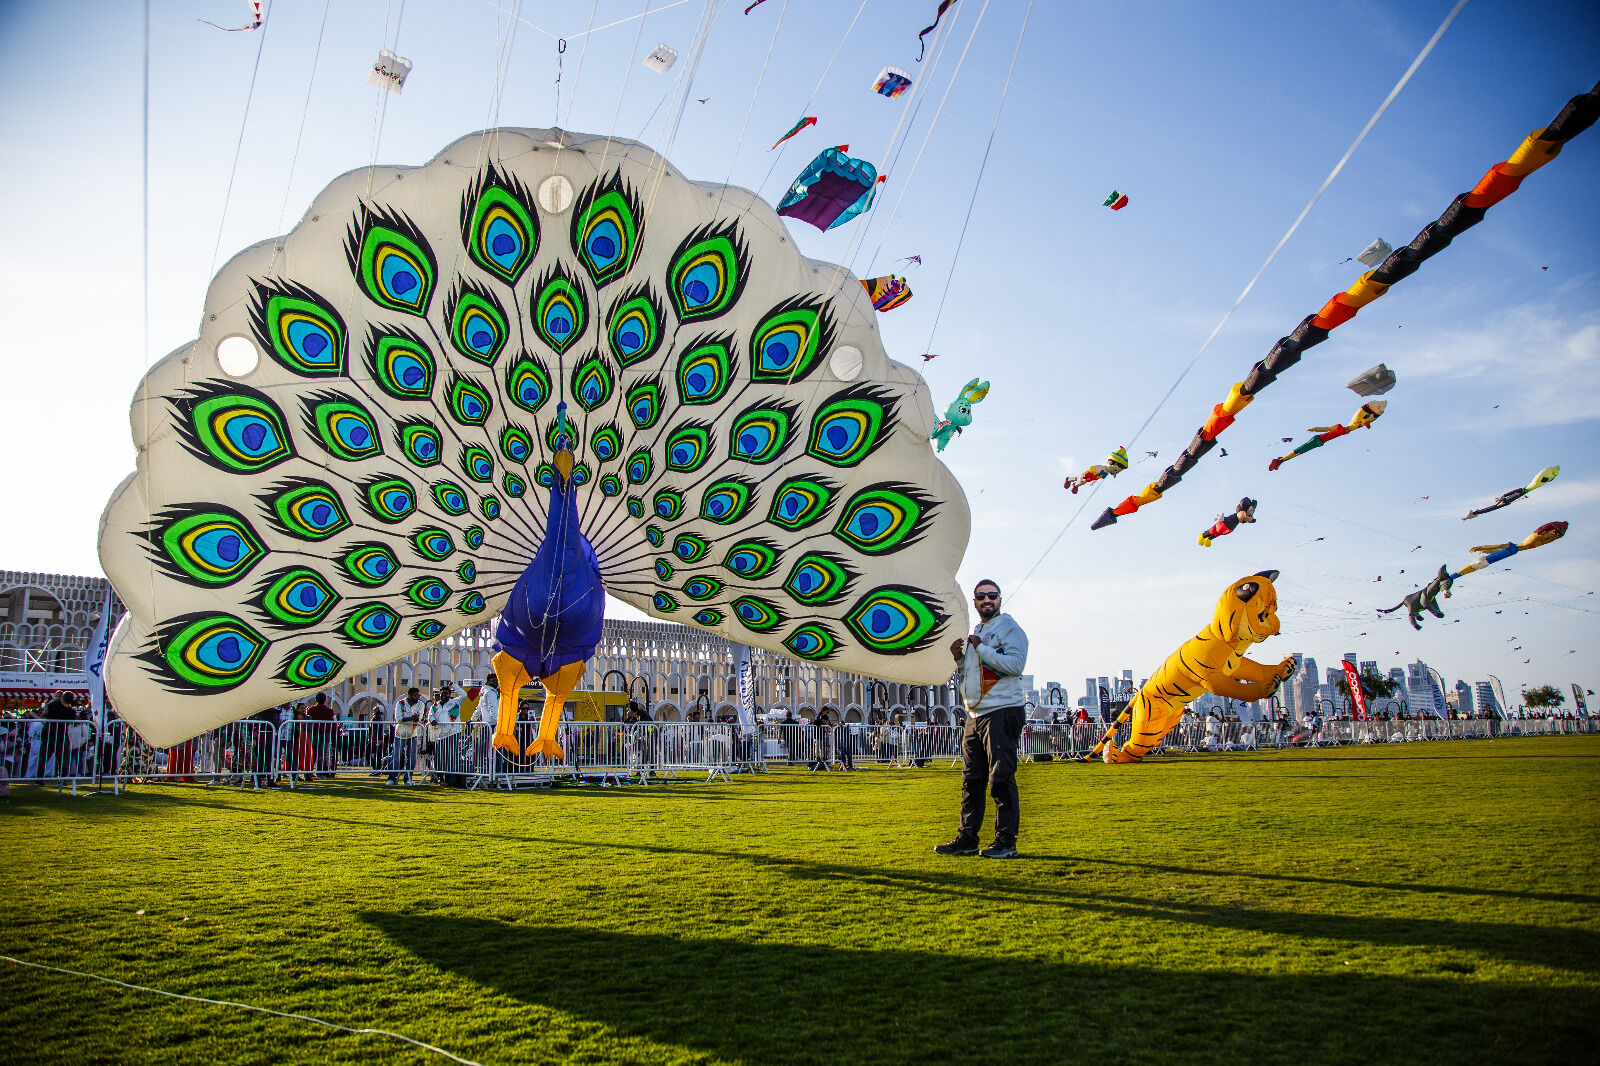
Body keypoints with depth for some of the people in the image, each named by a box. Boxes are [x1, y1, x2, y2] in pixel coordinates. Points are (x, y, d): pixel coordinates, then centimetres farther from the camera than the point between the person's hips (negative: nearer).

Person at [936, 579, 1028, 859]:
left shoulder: (1010, 629, -3)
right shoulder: (975, 632, 20)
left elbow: (1015, 665, -19)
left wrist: (981, 648, -16)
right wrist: (959, 657, 7)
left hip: (1002, 712, -8)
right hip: (975, 715, 8)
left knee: (1001, 778, -8)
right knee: (971, 779, 10)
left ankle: (1006, 841, -2)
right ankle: (967, 839, 17)